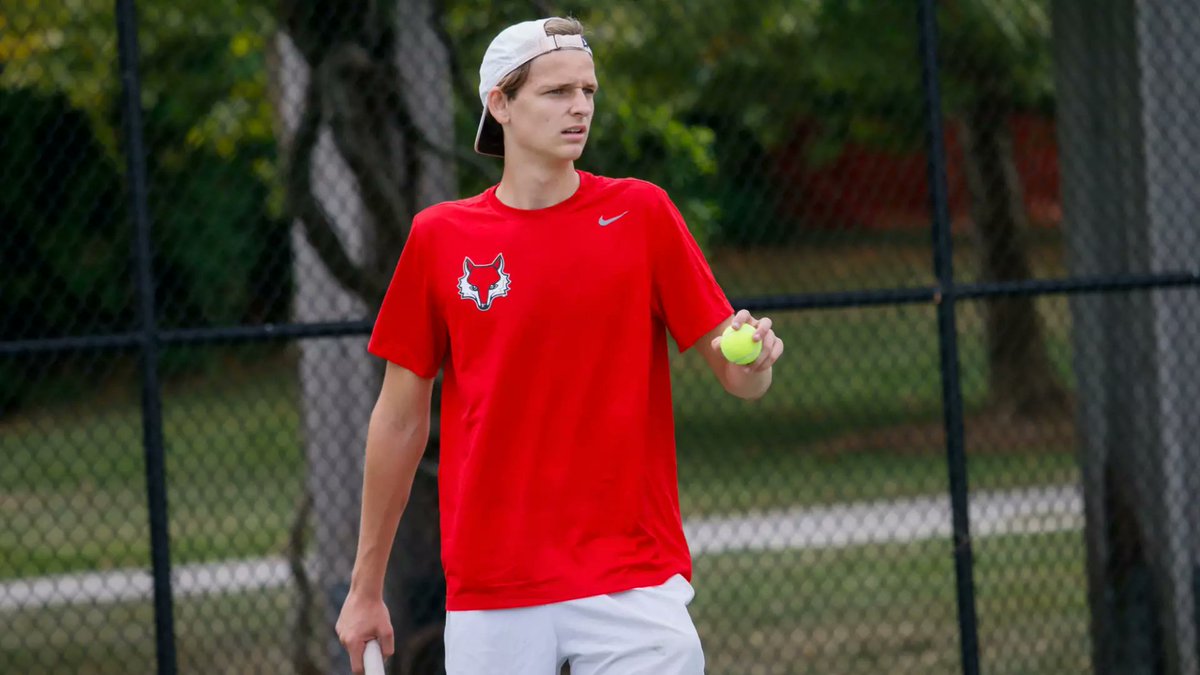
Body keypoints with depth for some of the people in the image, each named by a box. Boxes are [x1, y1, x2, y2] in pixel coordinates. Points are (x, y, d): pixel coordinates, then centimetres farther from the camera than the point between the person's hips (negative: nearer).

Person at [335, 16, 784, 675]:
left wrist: (753, 357, -22)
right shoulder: (439, 237, 4)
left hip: (634, 584, 0)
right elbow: (400, 420, 10)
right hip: (490, 590, 1)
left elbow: (736, 376, 2)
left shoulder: (640, 213, 2)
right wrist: (365, 588, 11)